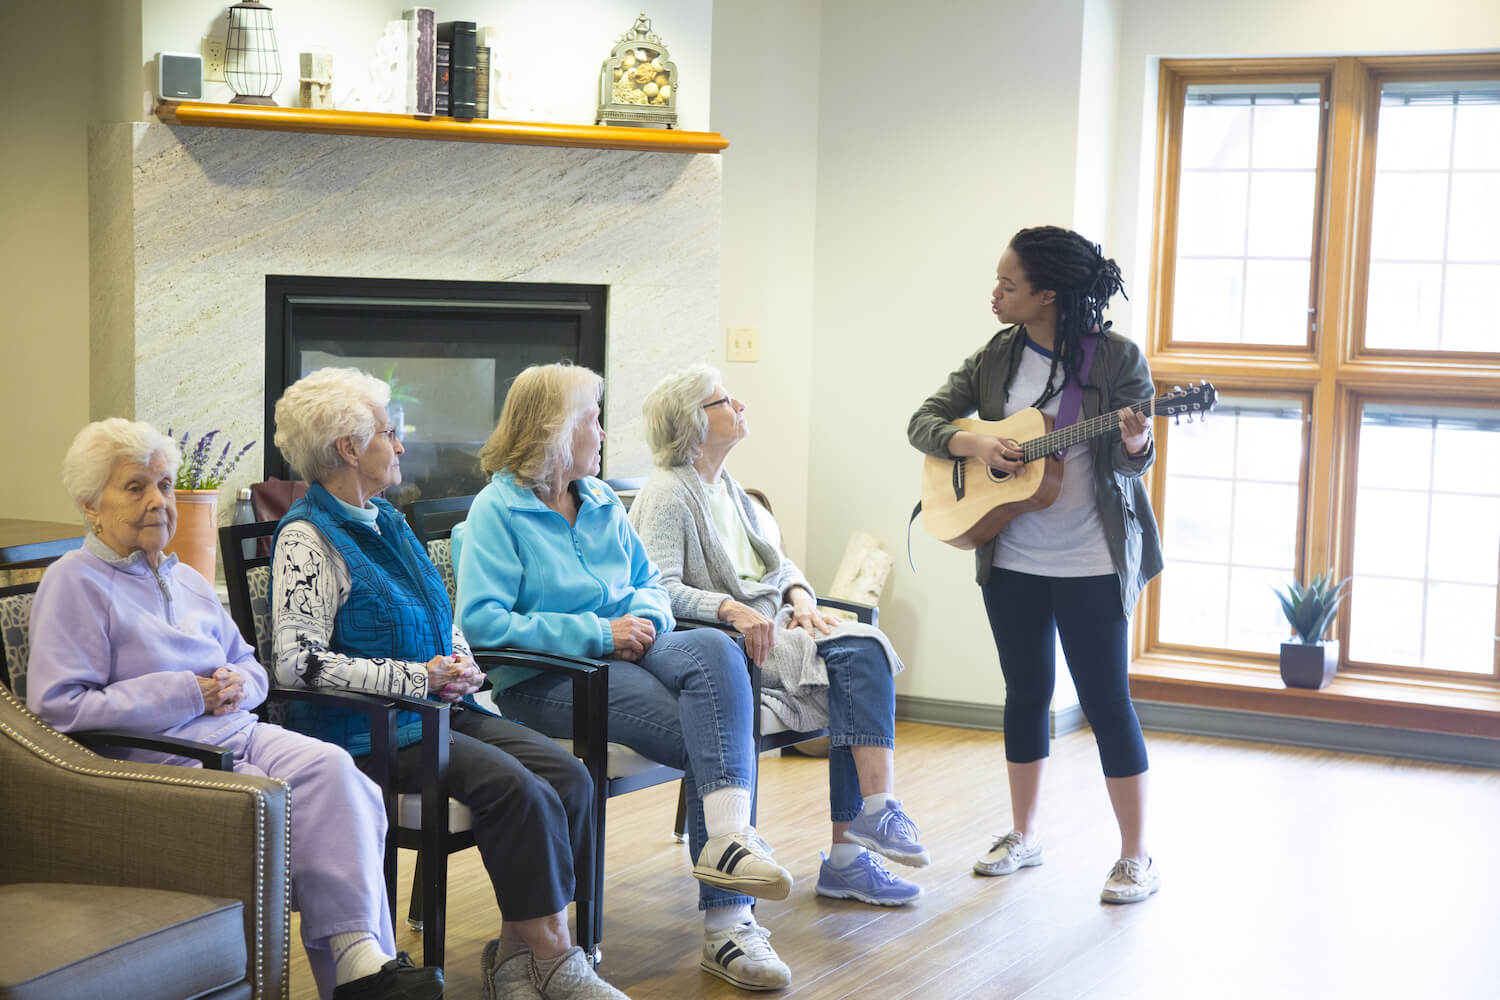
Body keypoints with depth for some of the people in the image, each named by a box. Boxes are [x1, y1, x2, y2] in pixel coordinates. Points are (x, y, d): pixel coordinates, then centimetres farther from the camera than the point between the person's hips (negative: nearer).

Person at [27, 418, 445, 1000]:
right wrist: (186, 695, -12)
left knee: (332, 768, -25)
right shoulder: (75, 583, 0)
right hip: (159, 753, -7)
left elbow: (249, 666, 31)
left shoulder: (187, 581, 24)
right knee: (298, 802, -30)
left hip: (237, 733, 7)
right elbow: (58, 706, -12)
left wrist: (239, 684, 4)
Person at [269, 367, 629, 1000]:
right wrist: (417, 678, -19)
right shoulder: (307, 539, -9)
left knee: (567, 775, -13)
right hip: (370, 732, -8)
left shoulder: (384, 520, 19)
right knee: (516, 788, -27)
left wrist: (459, 661, 7)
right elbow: (299, 662, -19)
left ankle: (517, 947, -11)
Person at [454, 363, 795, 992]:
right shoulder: (497, 510, -3)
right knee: (713, 738, -25)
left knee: (712, 648, -29)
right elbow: (481, 620, -14)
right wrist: (596, 633, -17)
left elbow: (650, 582, 24)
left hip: (624, 654, 6)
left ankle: (729, 836, -41)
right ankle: (725, 921, -22)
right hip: (543, 678, -6)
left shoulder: (602, 502, 20)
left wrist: (645, 617, -3)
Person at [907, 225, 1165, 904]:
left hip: (1091, 563, -4)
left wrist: (1133, 446, -31)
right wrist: (975, 444, -14)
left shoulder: (1116, 358, -9)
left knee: (1106, 700, -2)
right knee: (1026, 693, 13)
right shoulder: (996, 358, 4)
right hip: (1011, 561, 5)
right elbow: (923, 422, 5)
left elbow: (1133, 463, -8)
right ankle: (1024, 836, 27)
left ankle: (1136, 857, 8)